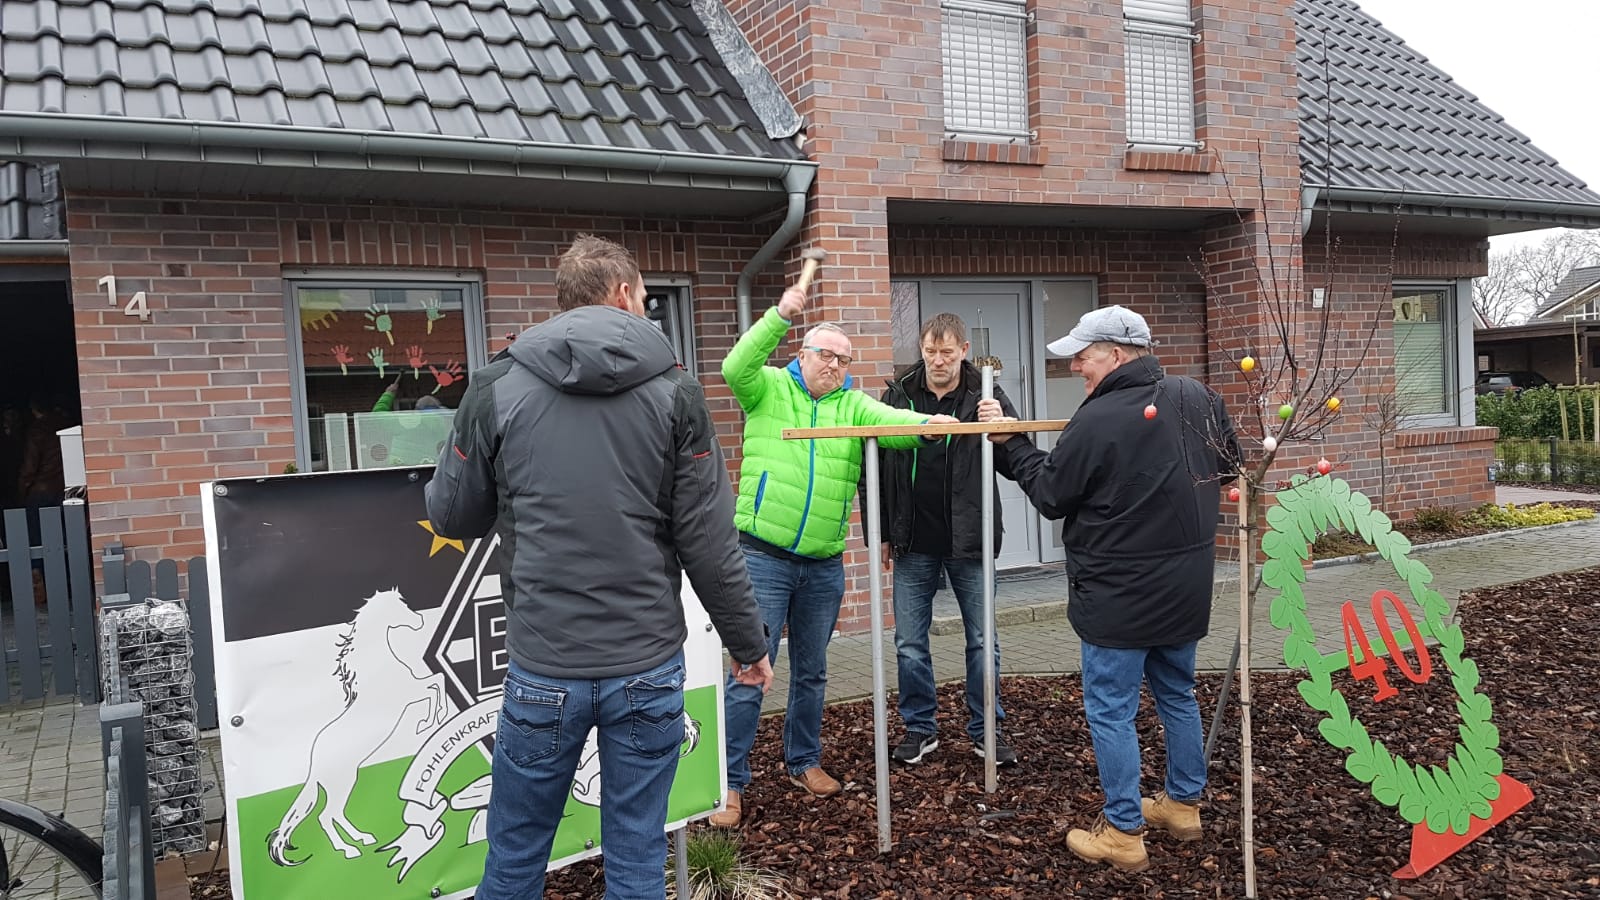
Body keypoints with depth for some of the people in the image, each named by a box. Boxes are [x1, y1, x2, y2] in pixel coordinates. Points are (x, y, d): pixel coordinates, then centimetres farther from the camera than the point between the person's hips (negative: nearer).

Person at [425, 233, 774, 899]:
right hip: (648, 669, 0)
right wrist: (749, 644, 7)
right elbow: (708, 542, -6)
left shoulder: (497, 388, -3)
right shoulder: (674, 392, -4)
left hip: (542, 671, 0)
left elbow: (450, 518, 7)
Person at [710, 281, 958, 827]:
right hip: (763, 557, -4)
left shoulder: (853, 405, 8)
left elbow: (891, 423, -9)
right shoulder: (770, 390, 1)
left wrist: (930, 423, -29)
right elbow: (737, 368, -18)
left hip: (825, 564, 4)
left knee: (811, 672, 17)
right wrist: (781, 317, -26)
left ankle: (804, 762, 35)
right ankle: (731, 783, 8)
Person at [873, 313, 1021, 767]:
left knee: (982, 640, 9)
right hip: (913, 544, 1)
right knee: (910, 644, 8)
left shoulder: (985, 397, -3)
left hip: (968, 542, -1)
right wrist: (881, 533, 7)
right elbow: (876, 469, 7)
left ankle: (985, 730, 24)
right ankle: (919, 728, 25)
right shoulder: (897, 396, 1)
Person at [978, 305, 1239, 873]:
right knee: (1178, 695, 22)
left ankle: (1123, 834, 12)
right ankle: (1183, 805, 36)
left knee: (1111, 710, 4)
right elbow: (1228, 465, 17)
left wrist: (1010, 442, 2)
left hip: (1120, 596, -7)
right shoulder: (1197, 397, 1)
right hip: (1187, 589, 8)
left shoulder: (1098, 420, -21)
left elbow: (1051, 496, -8)